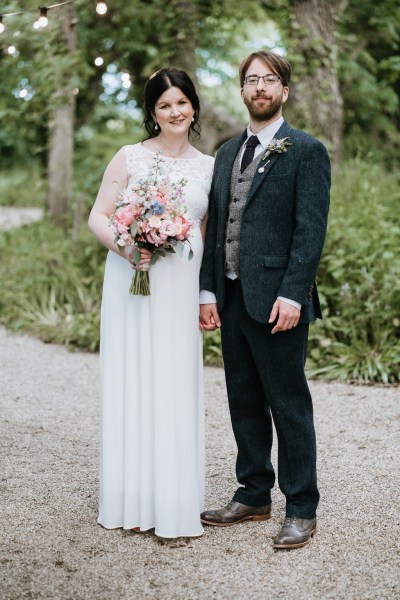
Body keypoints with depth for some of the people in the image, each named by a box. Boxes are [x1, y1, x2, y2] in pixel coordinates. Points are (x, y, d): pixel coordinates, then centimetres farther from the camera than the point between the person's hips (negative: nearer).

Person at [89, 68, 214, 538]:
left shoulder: (208, 167, 10)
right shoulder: (130, 158, 2)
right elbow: (98, 217, 1)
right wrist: (125, 248, -19)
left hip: (182, 288, 2)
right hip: (132, 283, -2)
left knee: (176, 389, 2)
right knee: (132, 385, 2)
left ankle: (173, 502, 12)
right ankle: (133, 500, 12)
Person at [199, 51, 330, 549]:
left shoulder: (306, 151, -3)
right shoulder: (227, 153, 16)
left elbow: (311, 229, -11)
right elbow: (215, 225, 14)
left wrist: (291, 295, -18)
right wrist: (208, 292, 7)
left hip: (276, 299, -6)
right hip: (232, 298, 7)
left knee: (289, 404, 1)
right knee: (244, 401, 13)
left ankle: (301, 510, 11)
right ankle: (253, 495, 27)